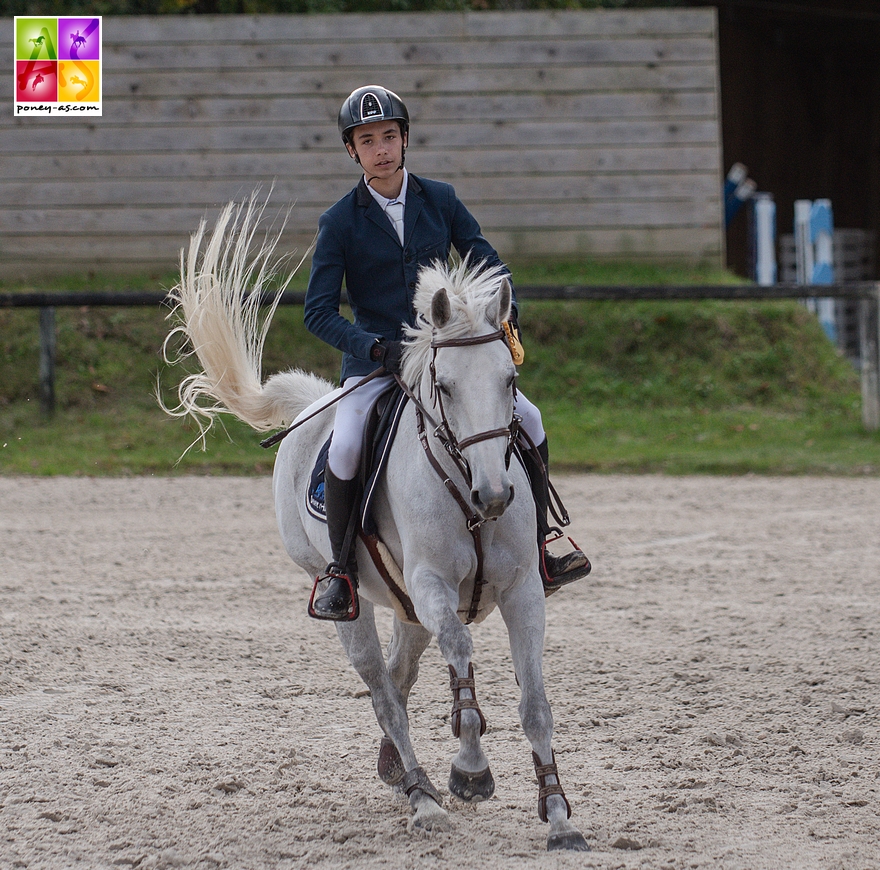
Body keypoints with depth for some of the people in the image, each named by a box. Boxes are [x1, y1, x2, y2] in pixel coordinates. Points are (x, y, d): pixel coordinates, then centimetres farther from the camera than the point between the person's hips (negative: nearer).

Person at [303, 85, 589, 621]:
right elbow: (319, 312, -7)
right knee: (345, 448, -28)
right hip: (374, 362, -3)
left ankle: (536, 552, 5)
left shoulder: (440, 200, 3)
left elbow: (486, 264, 9)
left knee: (528, 420, -10)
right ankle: (342, 568, -9)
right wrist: (376, 347, -23)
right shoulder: (340, 223, -5)